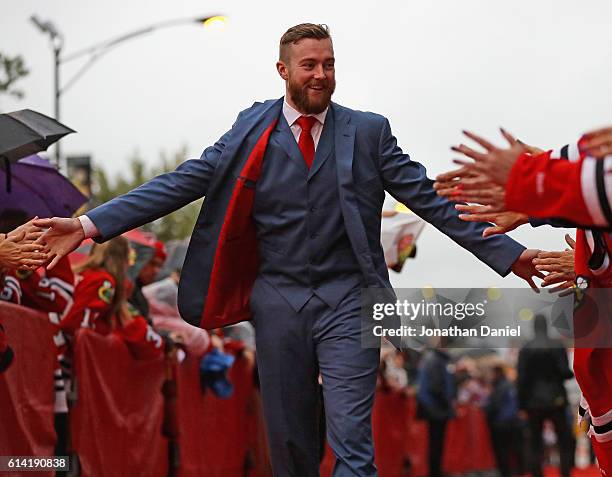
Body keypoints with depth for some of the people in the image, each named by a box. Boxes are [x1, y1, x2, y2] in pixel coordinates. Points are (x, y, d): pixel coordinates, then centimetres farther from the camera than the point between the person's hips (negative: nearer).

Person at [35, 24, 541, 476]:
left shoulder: (368, 132, 4)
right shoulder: (251, 132, 4)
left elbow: (429, 198, 3)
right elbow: (182, 183, -2)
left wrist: (506, 252, -3)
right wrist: (91, 224, -12)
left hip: (347, 300, -1)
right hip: (278, 302, 2)